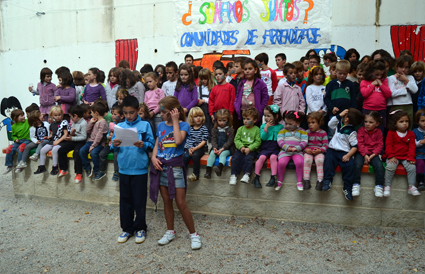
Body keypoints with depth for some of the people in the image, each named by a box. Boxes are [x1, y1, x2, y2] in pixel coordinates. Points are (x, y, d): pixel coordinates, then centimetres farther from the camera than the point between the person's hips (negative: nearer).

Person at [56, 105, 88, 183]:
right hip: (73, 141, 9)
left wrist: (72, 138, -20)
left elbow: (84, 137, -19)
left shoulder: (83, 123, -13)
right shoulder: (74, 122, 15)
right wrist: (71, 133, -2)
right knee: (61, 150, -4)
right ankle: (64, 170, 8)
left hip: (81, 142, -9)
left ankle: (79, 174, -20)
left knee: (76, 153, -31)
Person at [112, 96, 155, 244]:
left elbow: (152, 144, -3)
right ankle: (127, 228, 27)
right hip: (124, 169, 3)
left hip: (140, 169, -3)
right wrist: (114, 145, -12)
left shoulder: (145, 125, -1)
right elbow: (113, 147, 10)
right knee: (125, 200, 12)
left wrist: (143, 145, -23)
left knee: (140, 201, 6)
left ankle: (140, 228, 24)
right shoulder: (119, 126, 7)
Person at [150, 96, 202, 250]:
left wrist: (175, 121, -16)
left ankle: (194, 234, 11)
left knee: (181, 203, -4)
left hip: (175, 166, -5)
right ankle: (170, 232, 28)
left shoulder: (183, 125, -6)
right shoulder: (161, 125, 10)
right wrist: (154, 157, -6)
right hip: (161, 166, 5)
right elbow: (157, 145, 13)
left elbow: (178, 140, -24)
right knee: (167, 201, 13)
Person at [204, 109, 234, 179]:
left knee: (223, 154, -32)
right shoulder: (215, 129, 11)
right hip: (216, 148, 3)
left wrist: (222, 149, -18)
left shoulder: (230, 129, 0)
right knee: (212, 154, -24)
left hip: (227, 148, -3)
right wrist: (214, 148, -14)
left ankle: (219, 168, -58)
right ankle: (208, 171, -32)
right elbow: (213, 140, 6)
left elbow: (229, 141, -6)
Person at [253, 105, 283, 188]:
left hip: (276, 148, -1)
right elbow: (263, 137, -3)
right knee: (262, 157, -26)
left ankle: (273, 178, -29)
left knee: (273, 157, -30)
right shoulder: (263, 126, 10)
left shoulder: (280, 127, 9)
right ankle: (256, 177, -18)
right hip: (265, 148, 1)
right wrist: (266, 128, -8)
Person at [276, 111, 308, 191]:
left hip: (297, 151, 0)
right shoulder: (283, 131, 13)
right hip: (285, 151, 1)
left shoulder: (302, 131, 10)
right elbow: (280, 141, 0)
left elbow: (304, 142, -2)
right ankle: (279, 182, -7)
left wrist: (296, 148, -18)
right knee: (281, 163, -27)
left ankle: (299, 182, -12)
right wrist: (287, 147, -17)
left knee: (299, 162, -30)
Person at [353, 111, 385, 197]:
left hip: (373, 154, 1)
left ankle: (379, 186, -11)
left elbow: (380, 146, 1)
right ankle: (356, 184, -16)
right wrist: (365, 155, -16)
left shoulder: (378, 132, 6)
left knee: (379, 165, -25)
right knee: (357, 165, -28)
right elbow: (360, 144, -5)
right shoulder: (361, 130, 2)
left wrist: (372, 155, -13)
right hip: (361, 153, -1)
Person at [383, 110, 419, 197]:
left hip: (405, 157, 3)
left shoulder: (411, 134, 8)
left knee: (412, 167, -21)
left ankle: (411, 187, -7)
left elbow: (412, 147, 5)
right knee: (390, 166, -28)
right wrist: (391, 156, -14)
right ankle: (387, 186, -17)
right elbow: (388, 145, -4)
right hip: (393, 156, -3)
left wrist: (411, 157, -7)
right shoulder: (391, 133, 0)